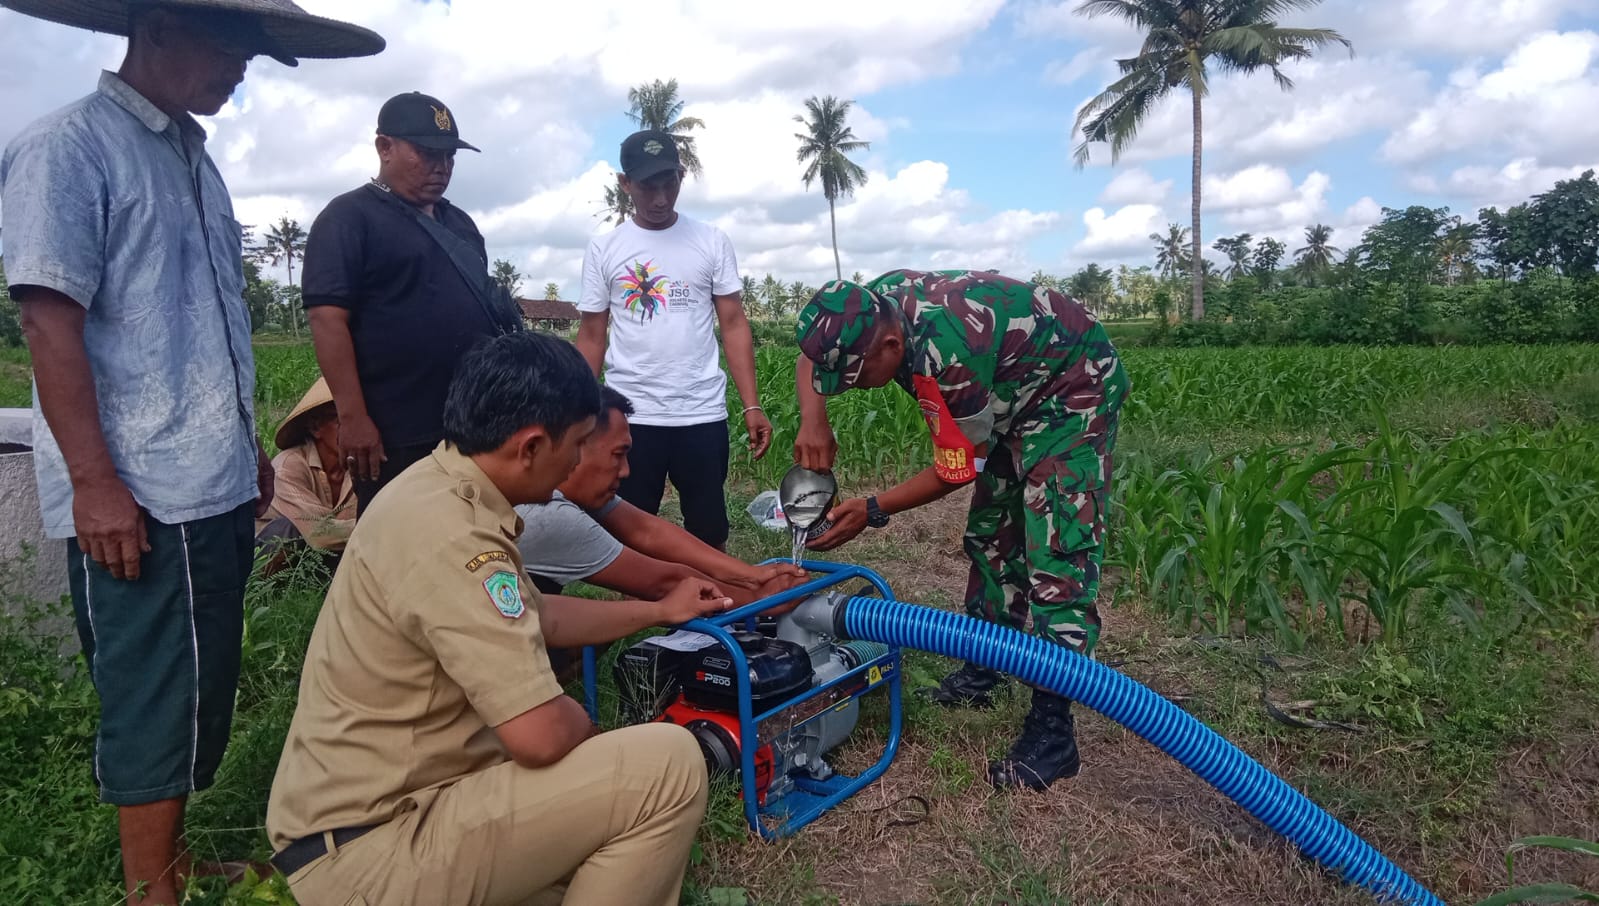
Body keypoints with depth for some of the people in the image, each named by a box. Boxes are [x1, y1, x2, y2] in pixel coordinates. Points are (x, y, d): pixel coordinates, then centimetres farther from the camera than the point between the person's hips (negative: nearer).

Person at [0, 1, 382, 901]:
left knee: (203, 693, 17)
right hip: (140, 500, -8)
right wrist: (94, 483, -19)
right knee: (156, 706, 2)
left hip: (219, 489, 8)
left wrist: (248, 445, 20)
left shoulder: (194, 159, 15)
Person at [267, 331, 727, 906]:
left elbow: (535, 616, 19)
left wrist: (660, 612, 25)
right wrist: (584, 725, -5)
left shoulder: (440, 488, 4)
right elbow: (542, 735, -29)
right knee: (667, 764, -17)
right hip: (365, 855, -10)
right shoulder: (449, 534, -28)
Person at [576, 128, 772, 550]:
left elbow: (734, 324, 4)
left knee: (709, 536, 8)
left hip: (703, 415, 0)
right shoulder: (603, 250, 3)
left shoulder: (711, 241, 3)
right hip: (630, 418, 0)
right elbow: (591, 339, 6)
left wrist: (752, 406, -4)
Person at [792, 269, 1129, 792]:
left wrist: (872, 512, -19)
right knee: (991, 533, 13)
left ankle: (1052, 730, -10)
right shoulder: (875, 304, -16)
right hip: (1016, 396, 9)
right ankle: (981, 670, 27)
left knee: (1057, 553, -14)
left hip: (1073, 393, -9)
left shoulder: (946, 354, -38)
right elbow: (813, 355, 1)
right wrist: (813, 420, -17)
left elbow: (959, 468, -24)